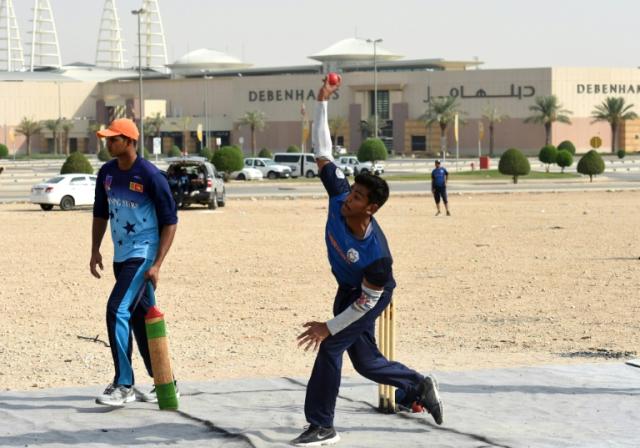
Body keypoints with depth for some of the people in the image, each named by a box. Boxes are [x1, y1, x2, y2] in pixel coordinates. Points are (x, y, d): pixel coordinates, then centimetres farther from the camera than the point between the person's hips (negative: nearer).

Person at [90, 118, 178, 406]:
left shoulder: (149, 175, -15)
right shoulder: (107, 173, 6)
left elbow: (170, 221, -13)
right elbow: (101, 213, 20)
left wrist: (157, 264, -19)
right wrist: (95, 251, 12)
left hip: (143, 256, -8)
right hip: (121, 257, 8)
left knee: (117, 310, -18)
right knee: (138, 317, 13)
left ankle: (123, 386, -14)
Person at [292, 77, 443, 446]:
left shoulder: (377, 253, -39)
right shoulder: (338, 197, -26)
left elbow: (367, 302, -28)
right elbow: (323, 152, -20)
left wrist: (330, 327, -25)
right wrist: (322, 103, -27)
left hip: (367, 296, -7)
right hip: (348, 288, 7)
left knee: (331, 347, -14)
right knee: (365, 360, 16)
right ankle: (420, 387, 37)